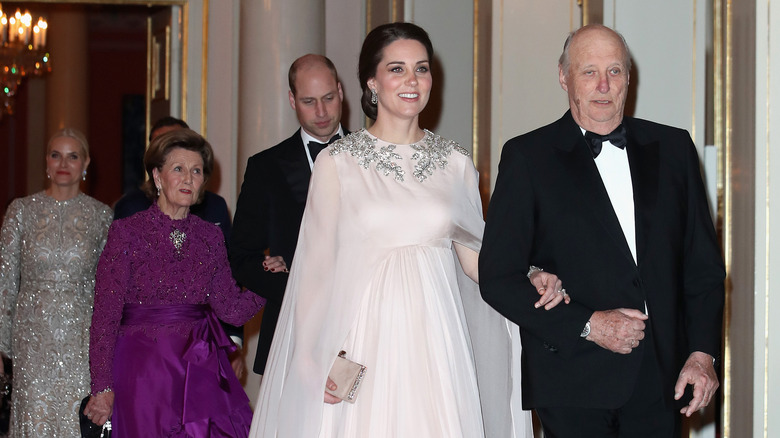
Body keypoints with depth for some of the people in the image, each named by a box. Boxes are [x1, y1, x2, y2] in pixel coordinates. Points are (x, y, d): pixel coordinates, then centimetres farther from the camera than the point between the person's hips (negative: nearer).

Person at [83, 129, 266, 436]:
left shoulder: (210, 237, 9)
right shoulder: (127, 232, -3)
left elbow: (232, 309, 6)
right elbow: (105, 316, -6)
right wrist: (103, 388, -10)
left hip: (202, 371, 4)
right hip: (145, 371, -3)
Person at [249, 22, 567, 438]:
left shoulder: (454, 162, 8)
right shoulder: (337, 162, 0)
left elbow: (473, 255, 12)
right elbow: (318, 266, 0)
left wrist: (529, 280, -7)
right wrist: (316, 359, -6)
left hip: (435, 337, 2)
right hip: (365, 337, -2)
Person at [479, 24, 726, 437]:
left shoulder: (673, 148, 10)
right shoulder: (527, 157, 0)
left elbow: (704, 264, 11)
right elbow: (498, 276, -4)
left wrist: (703, 351, -1)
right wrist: (587, 325, -12)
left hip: (661, 379, 3)